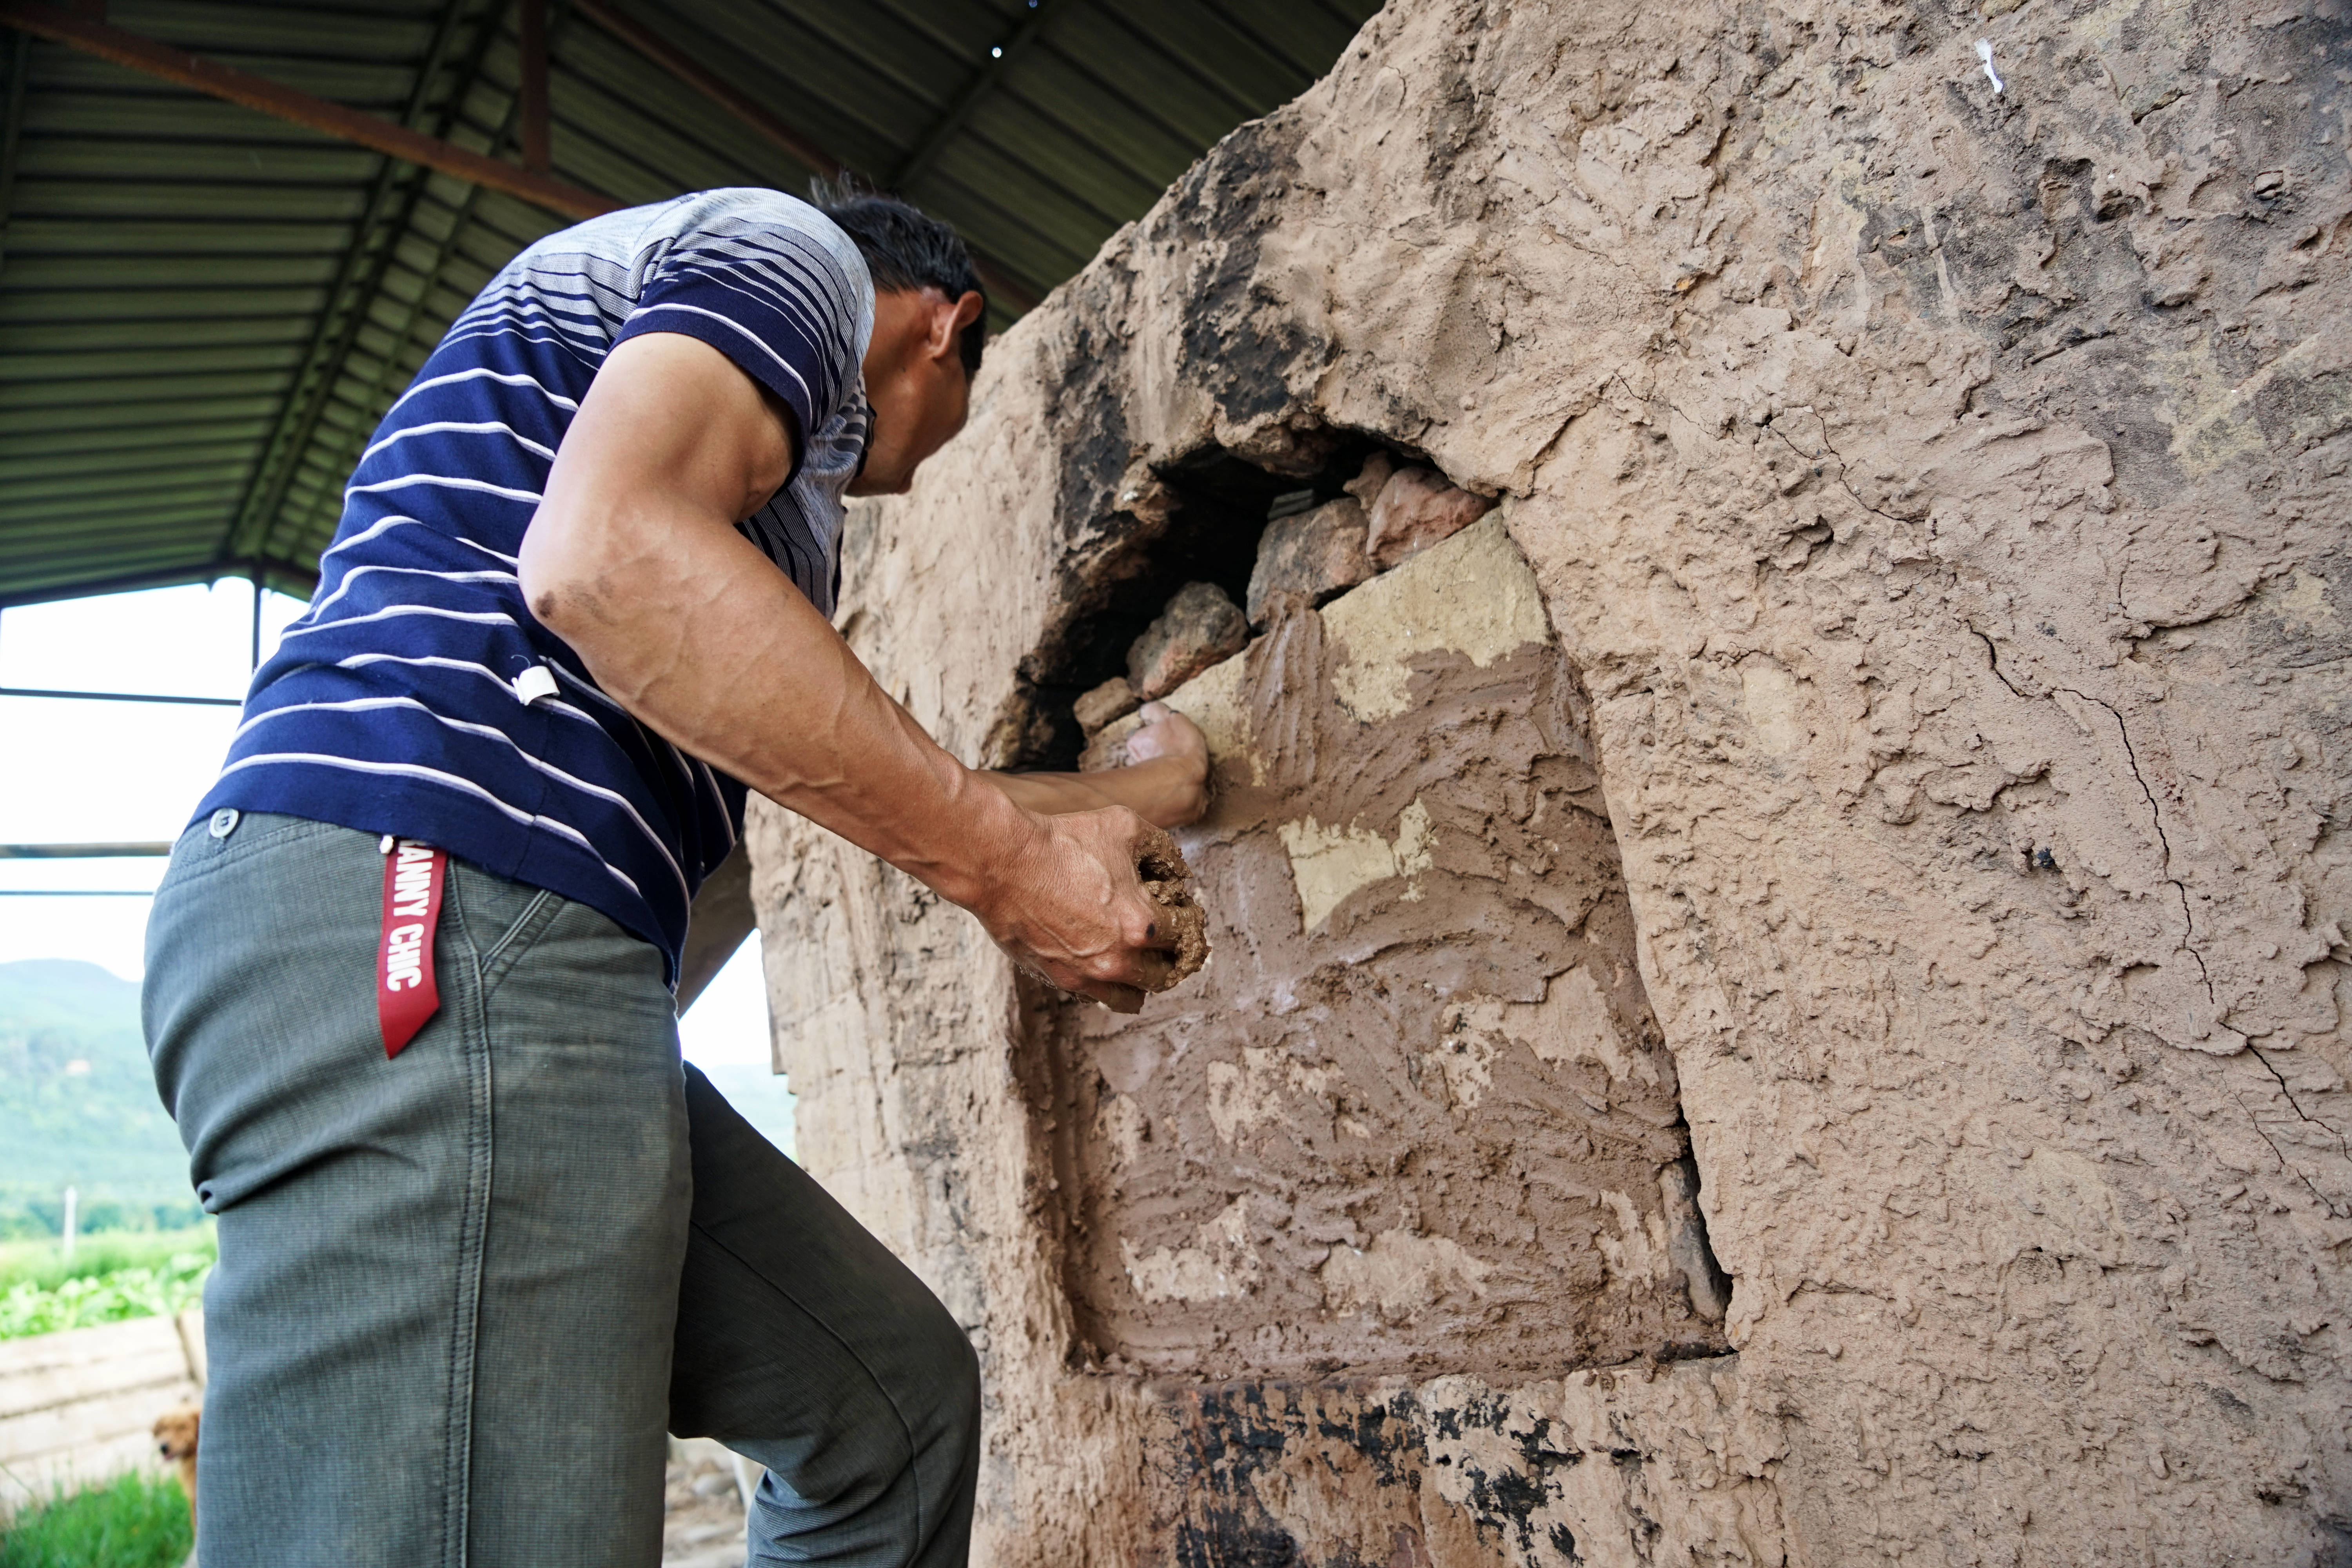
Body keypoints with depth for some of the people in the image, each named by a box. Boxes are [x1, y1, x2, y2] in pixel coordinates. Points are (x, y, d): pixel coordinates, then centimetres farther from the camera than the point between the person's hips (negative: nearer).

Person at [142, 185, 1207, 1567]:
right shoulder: (794, 253, 5)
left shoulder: (781, 494, 33)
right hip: (411, 929, -10)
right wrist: (1006, 863, -13)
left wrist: (1143, 786, 46)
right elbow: (606, 554, -17)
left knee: (897, 1396, 14)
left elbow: (883, 780, 35)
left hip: (534, 979, 10)